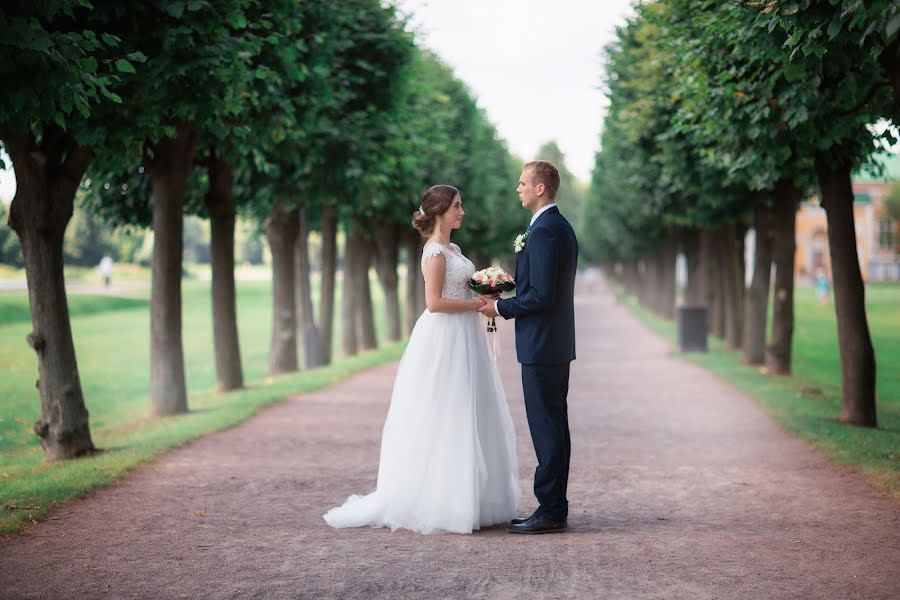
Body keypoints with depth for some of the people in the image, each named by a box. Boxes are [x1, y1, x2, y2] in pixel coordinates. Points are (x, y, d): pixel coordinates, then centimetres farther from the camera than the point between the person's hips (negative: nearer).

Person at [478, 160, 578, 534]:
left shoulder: (544, 231, -17)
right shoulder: (561, 226, 16)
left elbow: (541, 295, -23)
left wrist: (501, 307, -11)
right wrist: (508, 299, 13)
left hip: (541, 346, -11)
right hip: (557, 344, 11)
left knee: (547, 429, -6)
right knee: (554, 427, 12)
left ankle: (550, 513, -2)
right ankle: (554, 509, 18)